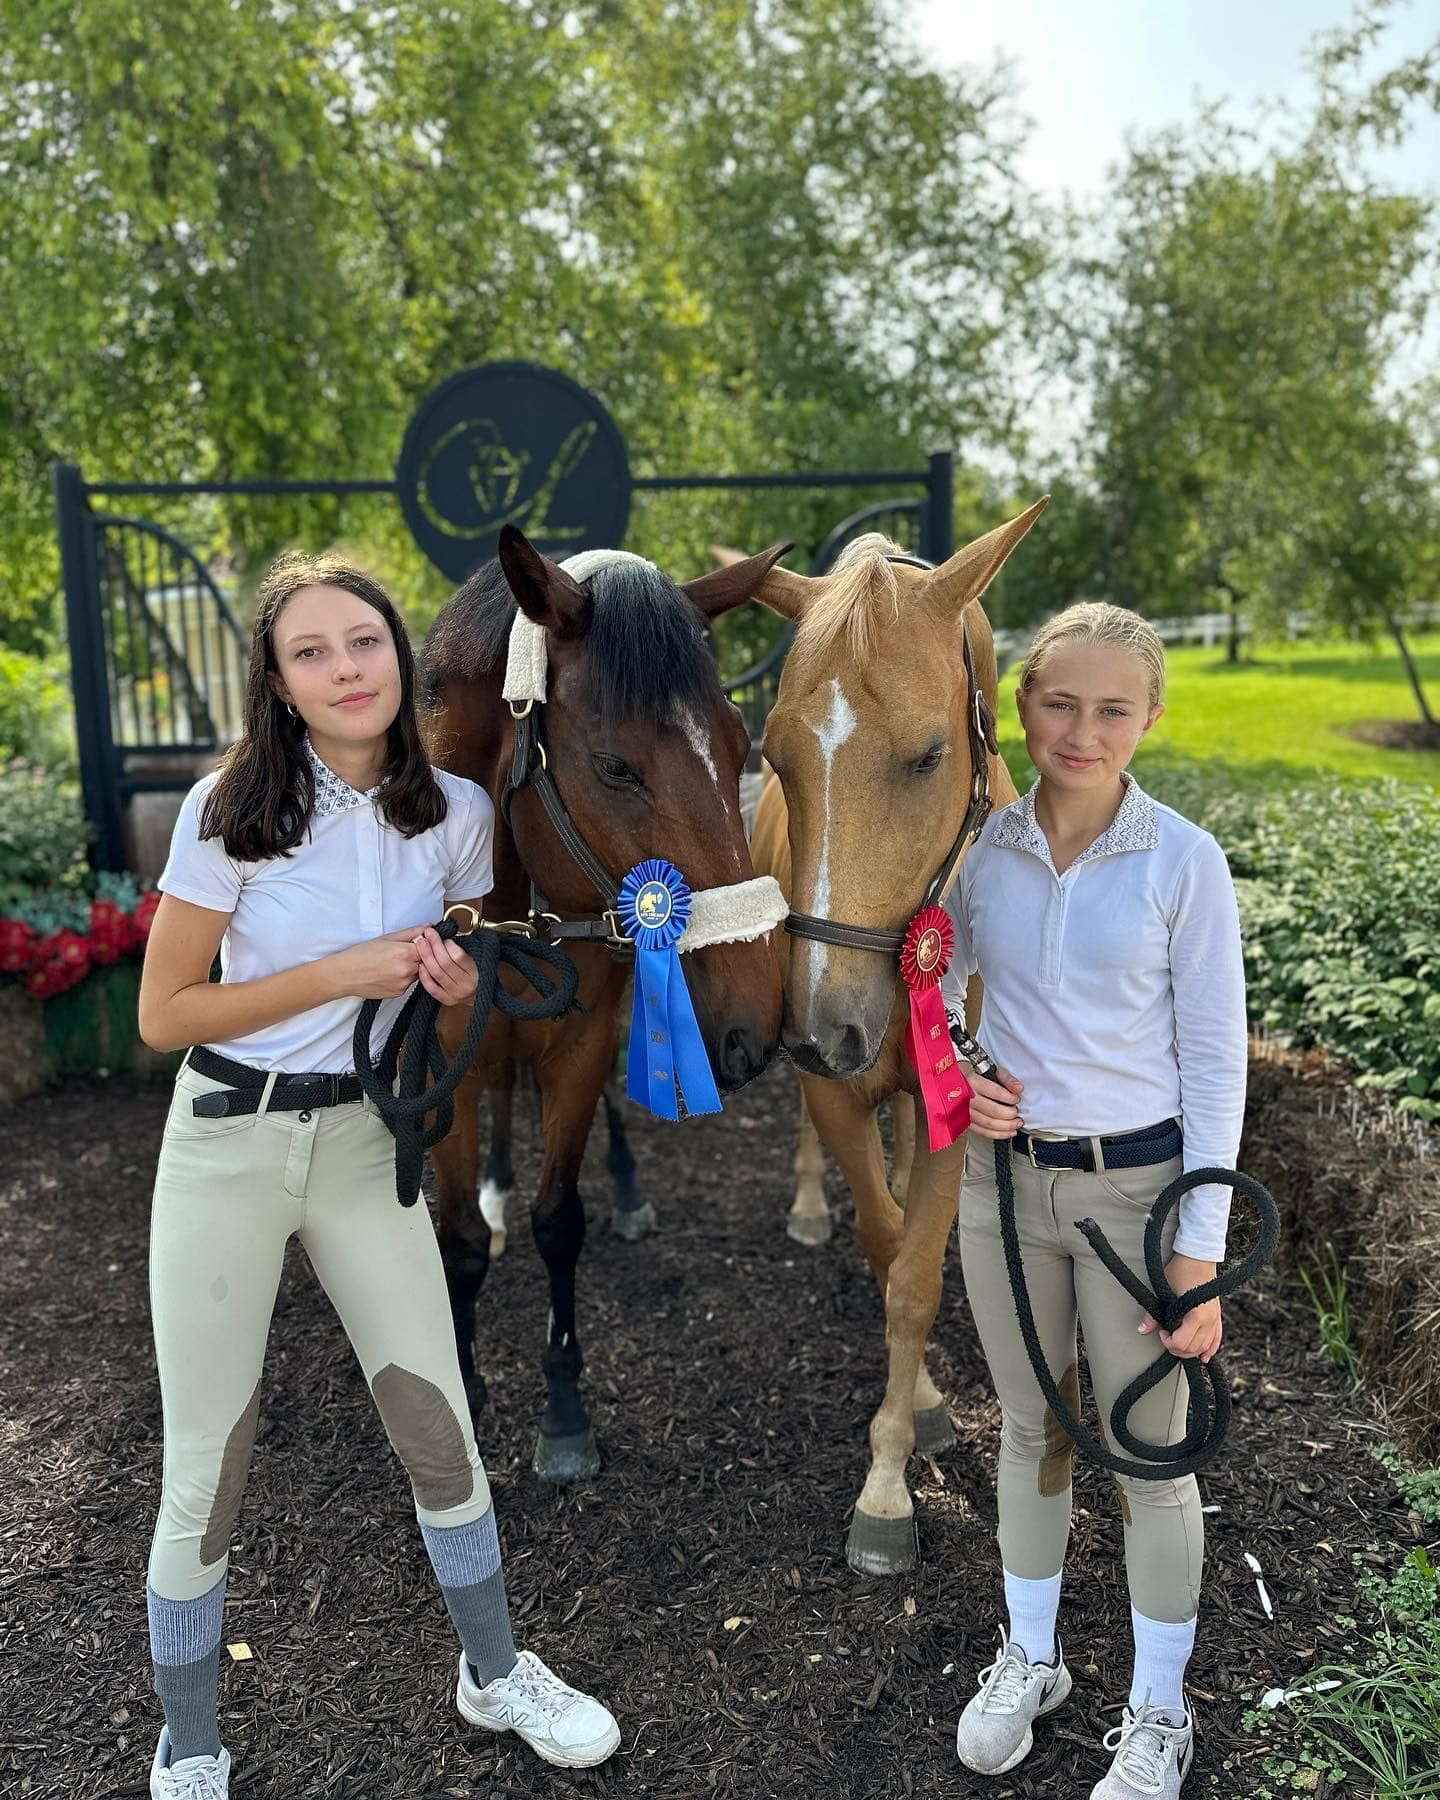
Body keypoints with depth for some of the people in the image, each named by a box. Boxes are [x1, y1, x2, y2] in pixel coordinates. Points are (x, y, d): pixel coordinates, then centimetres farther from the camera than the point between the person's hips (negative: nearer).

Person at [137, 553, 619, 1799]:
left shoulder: (456, 812, -4)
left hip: (367, 1143, 3)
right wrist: (344, 970, -20)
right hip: (228, 1145, -2)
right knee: (208, 1471, 7)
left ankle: (497, 1675, 37)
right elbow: (163, 1014, -12)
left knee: (440, 1429, 11)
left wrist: (461, 986, -11)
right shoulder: (231, 810, -14)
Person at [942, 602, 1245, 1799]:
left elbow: (1213, 1059, -9)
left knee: (1150, 1454, 12)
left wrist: (1201, 1248, -10)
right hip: (1004, 1175, 3)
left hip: (1137, 1184, -3)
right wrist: (948, 1080, -13)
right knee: (1031, 1430, 20)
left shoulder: (1185, 863, -12)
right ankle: (1030, 1658, 43)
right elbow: (936, 995, 9)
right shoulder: (983, 848, -5)